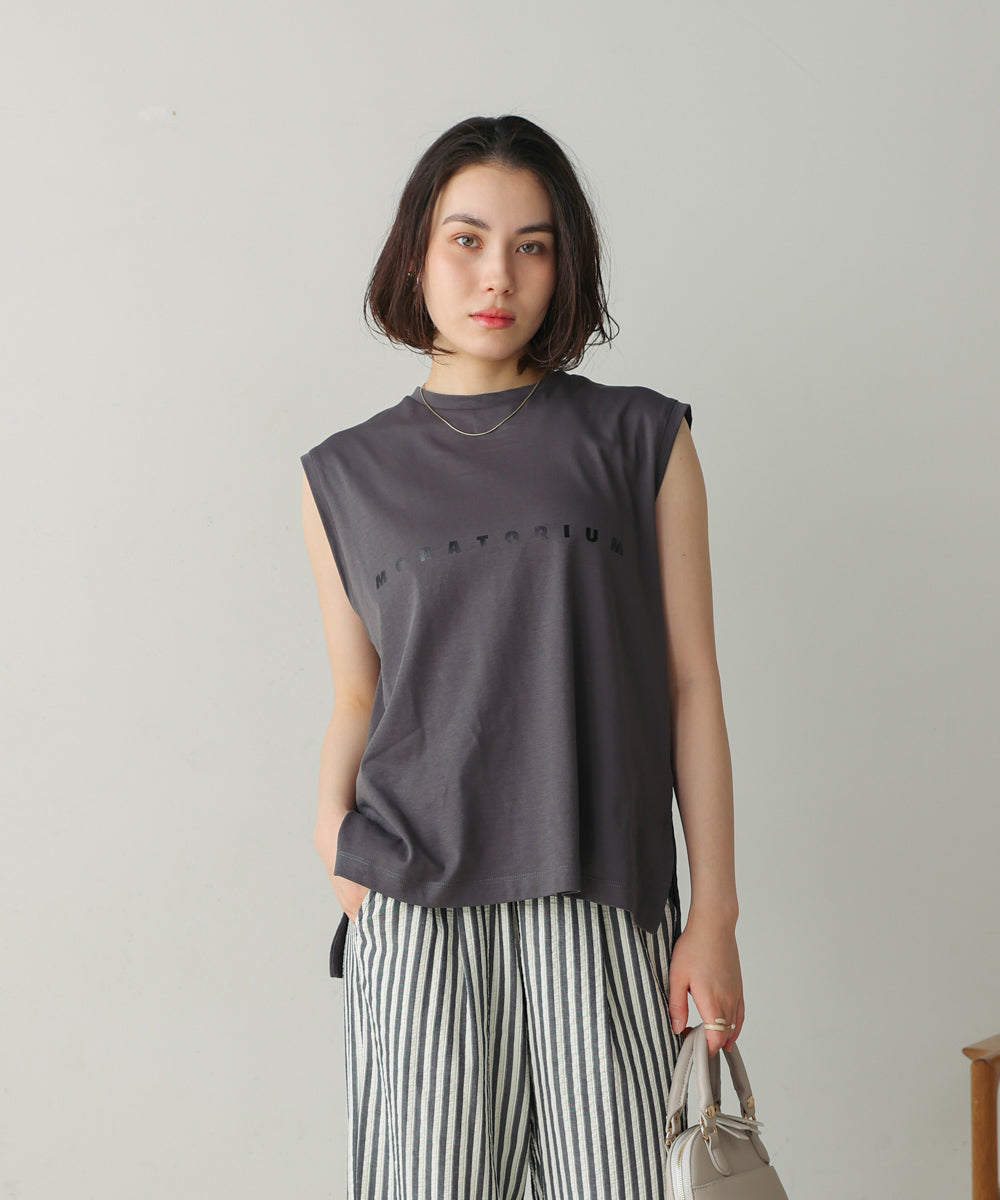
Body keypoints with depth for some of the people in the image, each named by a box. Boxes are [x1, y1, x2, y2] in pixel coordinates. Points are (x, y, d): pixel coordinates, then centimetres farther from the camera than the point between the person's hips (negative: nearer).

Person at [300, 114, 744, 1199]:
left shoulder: (640, 440, 6)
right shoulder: (346, 476, 11)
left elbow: (690, 684, 4)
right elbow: (357, 697, 14)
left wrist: (714, 914, 0)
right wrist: (332, 820, -6)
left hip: (604, 911, -1)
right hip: (417, 912, 1)